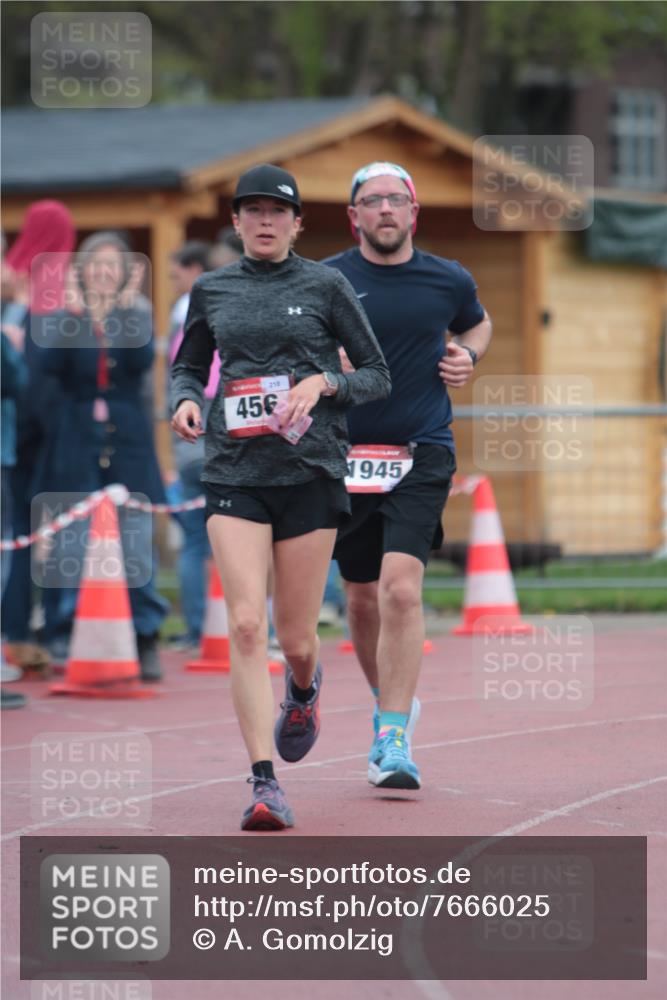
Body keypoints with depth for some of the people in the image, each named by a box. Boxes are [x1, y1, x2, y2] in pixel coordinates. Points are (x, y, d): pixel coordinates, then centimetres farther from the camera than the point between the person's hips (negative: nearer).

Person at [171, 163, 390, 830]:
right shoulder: (210, 292, 9)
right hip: (234, 475, 1)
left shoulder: (324, 286, 3)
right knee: (246, 625, -14)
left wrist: (322, 382, -11)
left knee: (296, 639, 4)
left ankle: (304, 688, 42)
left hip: (311, 473, -1)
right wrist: (185, 400, 1)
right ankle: (264, 782, -15)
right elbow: (188, 366, 23)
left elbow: (377, 376, 7)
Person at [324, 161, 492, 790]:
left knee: (400, 588, -18)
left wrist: (468, 356, 6)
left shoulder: (449, 281, 5)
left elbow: (477, 323, 27)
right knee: (363, 600, 10)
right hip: (346, 455, 1)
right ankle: (391, 703, 36)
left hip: (422, 455, -1)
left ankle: (393, 739, -18)